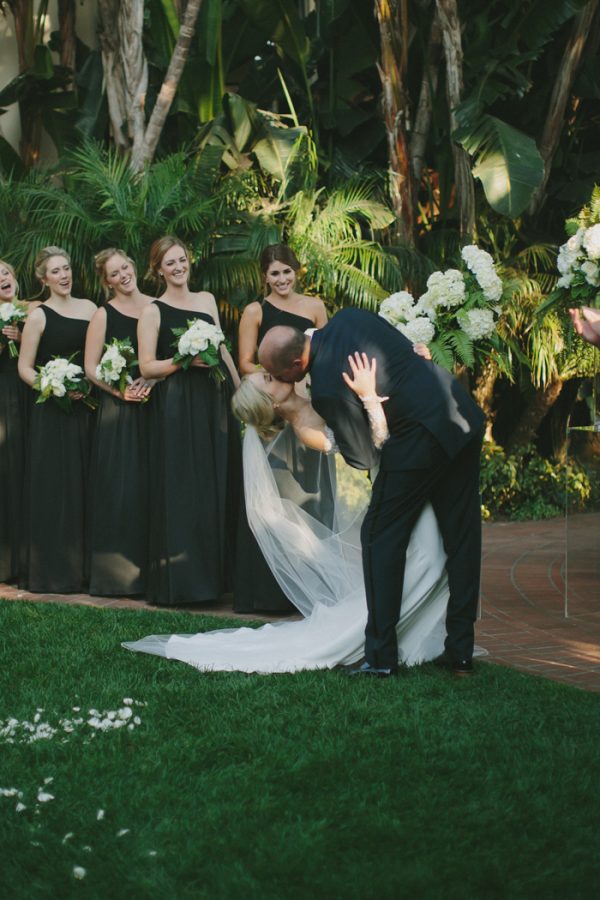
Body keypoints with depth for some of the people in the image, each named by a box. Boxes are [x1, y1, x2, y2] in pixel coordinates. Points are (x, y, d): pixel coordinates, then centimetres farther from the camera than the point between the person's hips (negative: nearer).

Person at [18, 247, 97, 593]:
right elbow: (25, 368, -4)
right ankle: (51, 571, 6)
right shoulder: (39, 316, -3)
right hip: (51, 412, -4)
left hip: (85, 408, 4)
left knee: (84, 485, 7)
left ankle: (82, 566, 15)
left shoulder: (89, 307, 8)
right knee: (52, 487, -1)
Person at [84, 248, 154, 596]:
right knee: (121, 486, -3)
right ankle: (118, 571, 4)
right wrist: (120, 390, -16)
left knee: (153, 487, 5)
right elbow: (91, 367, -3)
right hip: (119, 411, -3)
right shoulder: (104, 315, -1)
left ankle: (152, 566, 12)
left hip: (155, 405, 3)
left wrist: (152, 379, -8)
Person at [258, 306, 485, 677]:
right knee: (462, 539, 11)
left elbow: (363, 458, -6)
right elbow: (410, 348, 15)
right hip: (465, 417, 8)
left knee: (381, 538, 6)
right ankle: (461, 653, 18)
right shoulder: (348, 317, 1)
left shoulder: (327, 390, -19)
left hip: (421, 439, -8)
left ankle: (381, 656, 8)